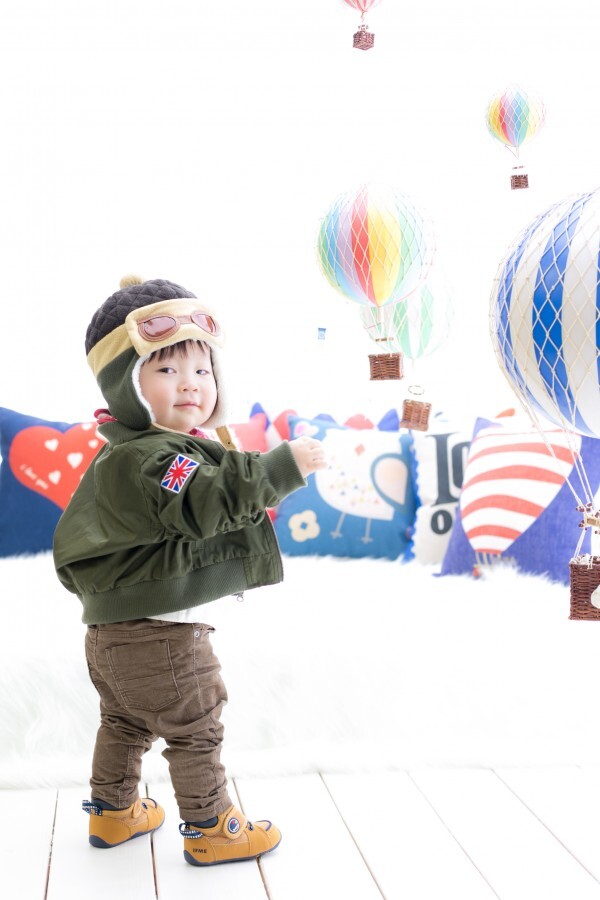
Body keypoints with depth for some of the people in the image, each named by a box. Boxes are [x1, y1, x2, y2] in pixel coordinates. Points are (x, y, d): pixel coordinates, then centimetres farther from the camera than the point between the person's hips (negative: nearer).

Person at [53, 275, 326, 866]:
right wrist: (281, 467, -35)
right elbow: (206, 502, -36)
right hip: (161, 633, -10)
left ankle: (113, 811, 43)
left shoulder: (123, 456, 11)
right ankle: (210, 829, 22)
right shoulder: (150, 458, -24)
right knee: (194, 731, 7)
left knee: (123, 722, 26)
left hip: (113, 630, 10)